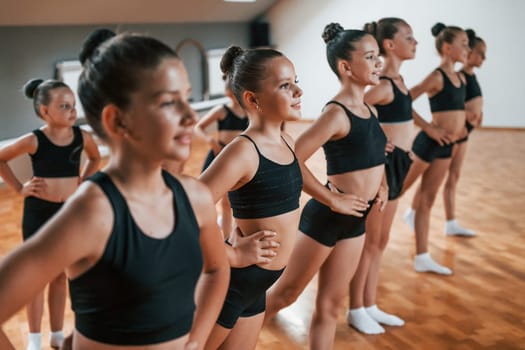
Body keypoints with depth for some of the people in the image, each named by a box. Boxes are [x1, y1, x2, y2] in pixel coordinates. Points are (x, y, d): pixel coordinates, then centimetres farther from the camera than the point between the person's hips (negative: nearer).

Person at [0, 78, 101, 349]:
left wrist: (82, 183, 4)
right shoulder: (34, 141, -17)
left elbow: (95, 158, 14)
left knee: (61, 274, 14)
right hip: (39, 212, -3)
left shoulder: (81, 136, -7)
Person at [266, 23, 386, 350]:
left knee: (331, 304, 15)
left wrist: (381, 183, 10)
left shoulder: (371, 110, 6)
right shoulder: (336, 113, -19)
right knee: (287, 292, 9)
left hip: (356, 219, 8)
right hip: (328, 217, -8)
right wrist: (333, 200, -20)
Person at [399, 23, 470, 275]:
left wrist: (461, 126, 11)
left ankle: (422, 258, 17)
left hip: (446, 147, 8)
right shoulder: (437, 77, -16)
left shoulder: (460, 78, 9)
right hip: (429, 143, -8)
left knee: (427, 200, 12)